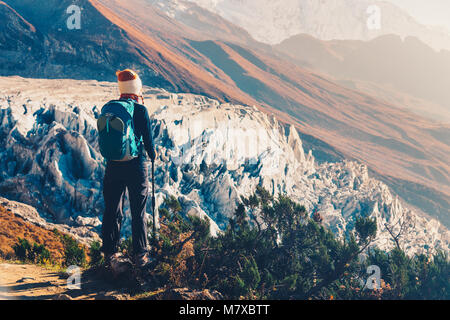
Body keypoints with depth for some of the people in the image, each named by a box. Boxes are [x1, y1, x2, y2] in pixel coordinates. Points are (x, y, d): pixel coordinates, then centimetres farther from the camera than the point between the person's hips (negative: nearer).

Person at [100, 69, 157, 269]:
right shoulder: (140, 110, -9)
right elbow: (148, 138, -4)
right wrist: (153, 155, 14)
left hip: (113, 166, 3)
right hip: (136, 166, -3)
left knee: (111, 211, 12)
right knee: (138, 213, 5)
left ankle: (110, 253, 17)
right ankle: (140, 256, 9)